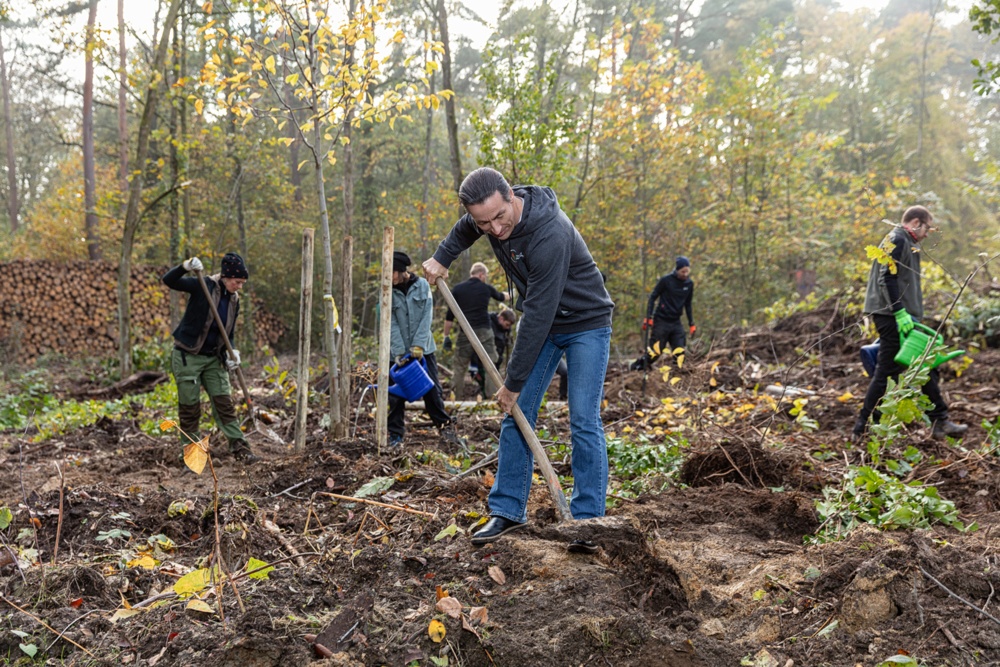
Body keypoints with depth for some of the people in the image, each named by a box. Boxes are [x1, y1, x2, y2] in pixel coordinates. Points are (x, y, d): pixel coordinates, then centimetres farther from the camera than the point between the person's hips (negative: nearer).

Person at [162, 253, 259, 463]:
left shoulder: (234, 300, 5)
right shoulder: (203, 286, -13)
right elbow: (168, 280, -23)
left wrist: (231, 353, -5)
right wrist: (186, 267, -42)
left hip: (213, 358, 5)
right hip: (187, 356, -5)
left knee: (224, 403, 1)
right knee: (190, 407, 1)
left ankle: (240, 448, 0)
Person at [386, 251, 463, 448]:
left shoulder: (422, 285, -2)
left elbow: (427, 317, -7)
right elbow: (392, 324, -8)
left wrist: (419, 345, -16)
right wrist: (399, 352, -17)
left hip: (423, 349, 0)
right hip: (400, 351, 0)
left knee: (432, 390, 5)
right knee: (396, 395, 1)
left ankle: (445, 427, 17)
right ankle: (395, 435, 10)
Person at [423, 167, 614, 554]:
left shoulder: (550, 236, -36)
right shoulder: (487, 217, -11)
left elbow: (538, 315, -33)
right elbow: (465, 229, 18)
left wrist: (513, 382, -27)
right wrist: (442, 257, 4)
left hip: (586, 323, -7)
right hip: (541, 323, 7)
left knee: (584, 422, -11)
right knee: (516, 415, 4)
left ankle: (587, 521, -4)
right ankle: (508, 511, 12)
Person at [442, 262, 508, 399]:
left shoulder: (457, 289, 5)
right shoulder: (486, 288, 7)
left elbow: (449, 316, 3)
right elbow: (501, 297, 29)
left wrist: (446, 336, 10)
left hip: (464, 333, 1)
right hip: (484, 332, -1)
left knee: (460, 369, 9)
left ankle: (457, 400, 10)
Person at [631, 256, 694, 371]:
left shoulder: (689, 284, 4)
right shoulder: (666, 280, -11)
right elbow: (652, 297, -5)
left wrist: (691, 323, 14)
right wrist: (648, 317, -13)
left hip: (676, 323, 5)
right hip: (662, 321, -5)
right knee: (654, 352, -5)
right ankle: (635, 367, 14)